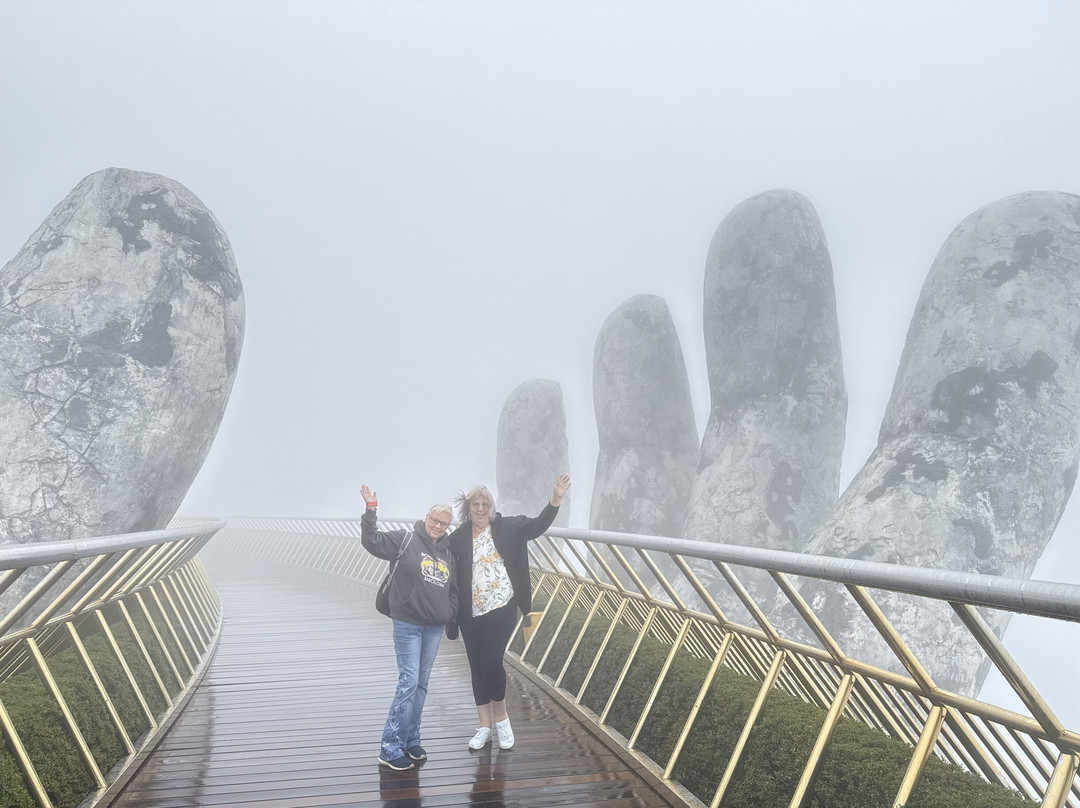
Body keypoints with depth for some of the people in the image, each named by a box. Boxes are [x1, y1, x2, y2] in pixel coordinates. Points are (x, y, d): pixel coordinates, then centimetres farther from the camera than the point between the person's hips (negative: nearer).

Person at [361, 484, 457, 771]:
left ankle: (410, 741, 23)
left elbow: (453, 589, 21)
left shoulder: (447, 553, 12)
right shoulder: (407, 540, -5)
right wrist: (370, 510, -24)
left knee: (421, 684, 12)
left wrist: (450, 614, 8)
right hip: (408, 624, -6)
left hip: (434, 627, 6)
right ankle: (390, 748, -2)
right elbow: (372, 542, -16)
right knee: (409, 682, -10)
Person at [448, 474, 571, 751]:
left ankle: (501, 717, 16)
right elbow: (449, 576, 2)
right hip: (470, 614, 3)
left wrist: (555, 500, -24)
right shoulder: (457, 538, 2)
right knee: (477, 667, 9)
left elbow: (537, 526, -10)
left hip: (500, 610, -3)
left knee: (491, 663, -9)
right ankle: (484, 728, 22)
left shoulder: (506, 528, -1)